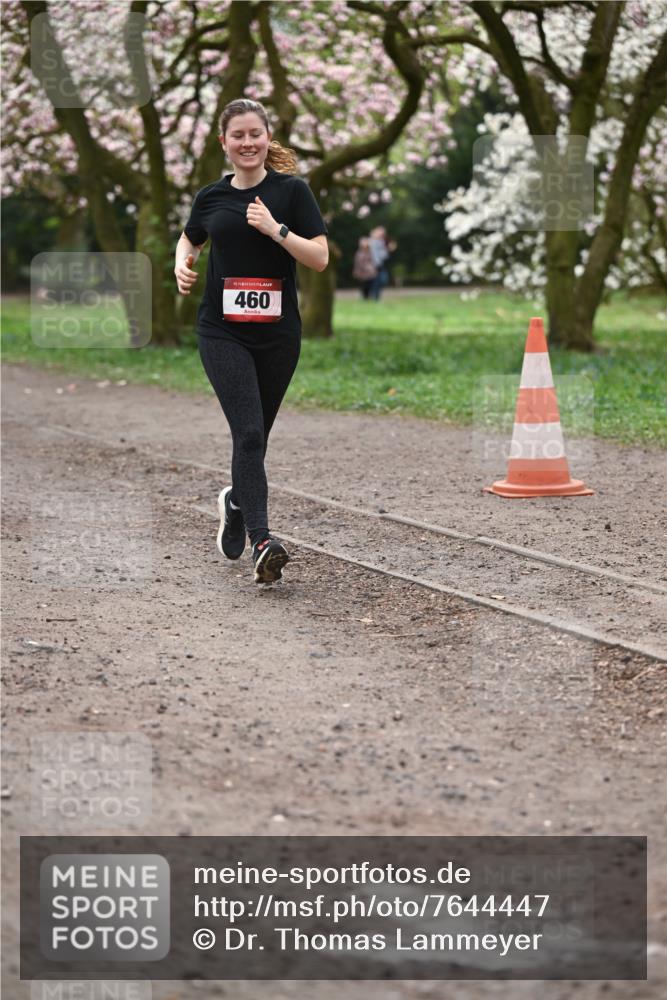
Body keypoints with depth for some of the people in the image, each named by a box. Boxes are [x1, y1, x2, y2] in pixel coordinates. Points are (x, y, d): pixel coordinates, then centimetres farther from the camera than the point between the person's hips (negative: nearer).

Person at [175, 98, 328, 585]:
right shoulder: (212, 197, 7)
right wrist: (182, 266, 5)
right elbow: (189, 239, 26)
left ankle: (236, 500, 42)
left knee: (256, 436, 11)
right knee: (248, 431, -15)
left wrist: (276, 229, -18)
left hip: (277, 333, 0)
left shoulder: (291, 191, -1)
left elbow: (321, 257, -6)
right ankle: (262, 542, -20)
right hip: (222, 331, 0)